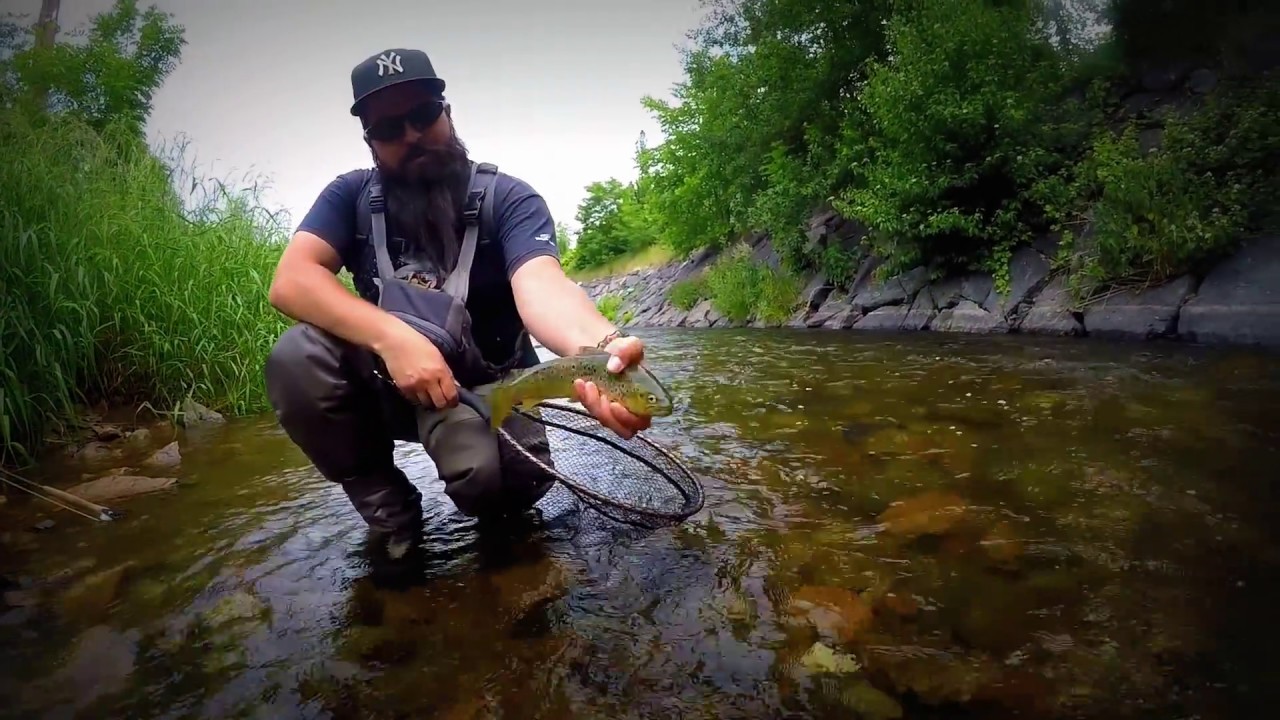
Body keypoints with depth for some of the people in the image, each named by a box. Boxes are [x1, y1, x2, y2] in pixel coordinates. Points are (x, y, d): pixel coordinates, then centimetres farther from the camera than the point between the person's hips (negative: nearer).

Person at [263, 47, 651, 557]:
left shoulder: (507, 198, -12)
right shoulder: (351, 196, -4)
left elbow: (539, 283, -32)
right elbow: (290, 282, -18)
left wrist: (598, 347, -56)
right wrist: (393, 337, -35)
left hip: (483, 385, -2)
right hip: (386, 378, 3)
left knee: (503, 478, -33)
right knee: (296, 359, -26)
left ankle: (496, 515, 8)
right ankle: (388, 511, -5)